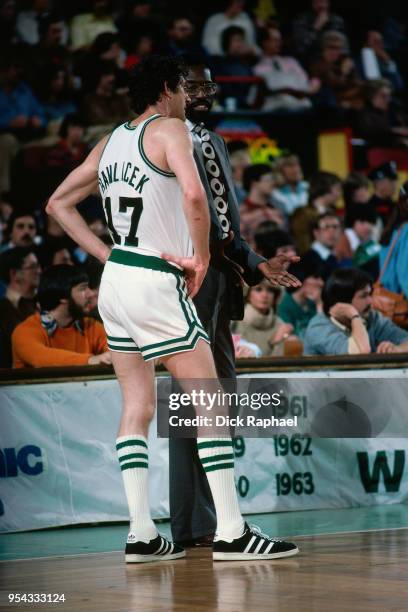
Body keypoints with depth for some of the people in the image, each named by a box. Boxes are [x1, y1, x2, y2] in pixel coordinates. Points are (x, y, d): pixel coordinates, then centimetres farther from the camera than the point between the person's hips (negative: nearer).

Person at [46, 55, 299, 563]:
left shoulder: (111, 142, 15)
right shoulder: (169, 129, -7)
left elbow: (59, 204, 20)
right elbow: (193, 193, -25)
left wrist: (108, 255, 14)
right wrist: (202, 258, -13)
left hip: (116, 278, 8)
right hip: (156, 283, -8)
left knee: (137, 407, 9)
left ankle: (141, 534, 5)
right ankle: (231, 533, -7)